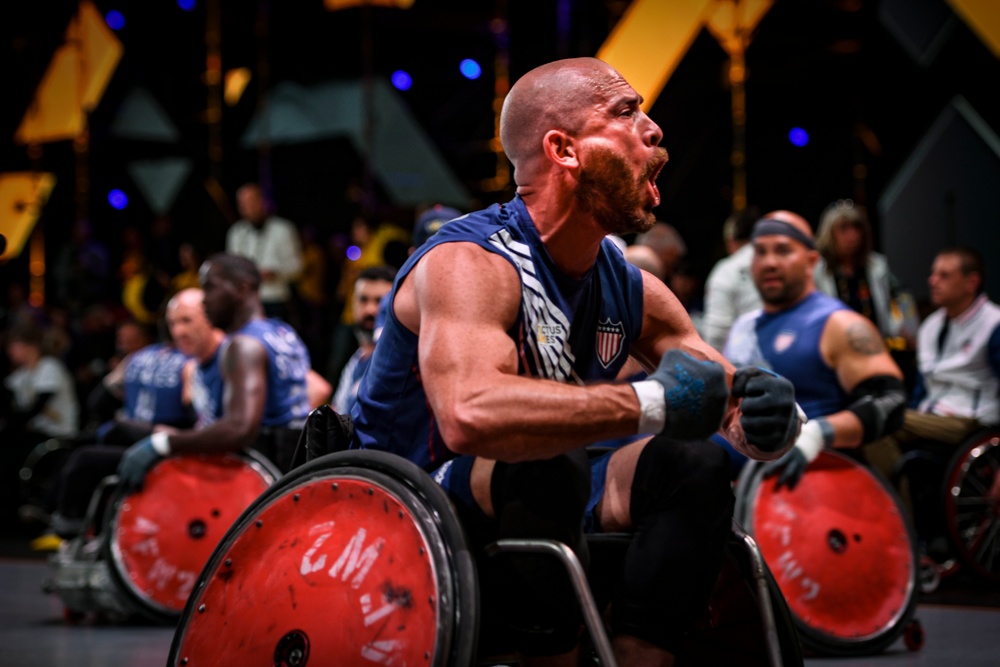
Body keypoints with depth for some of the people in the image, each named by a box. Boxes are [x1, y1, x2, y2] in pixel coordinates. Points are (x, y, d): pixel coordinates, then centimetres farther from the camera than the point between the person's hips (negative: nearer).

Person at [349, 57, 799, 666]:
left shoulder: (631, 290, 3)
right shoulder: (469, 264, -22)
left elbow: (731, 402, 8)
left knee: (694, 463, -11)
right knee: (544, 461, -33)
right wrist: (651, 402, -37)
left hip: (530, 520, 7)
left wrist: (765, 418, -18)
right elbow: (468, 415, -41)